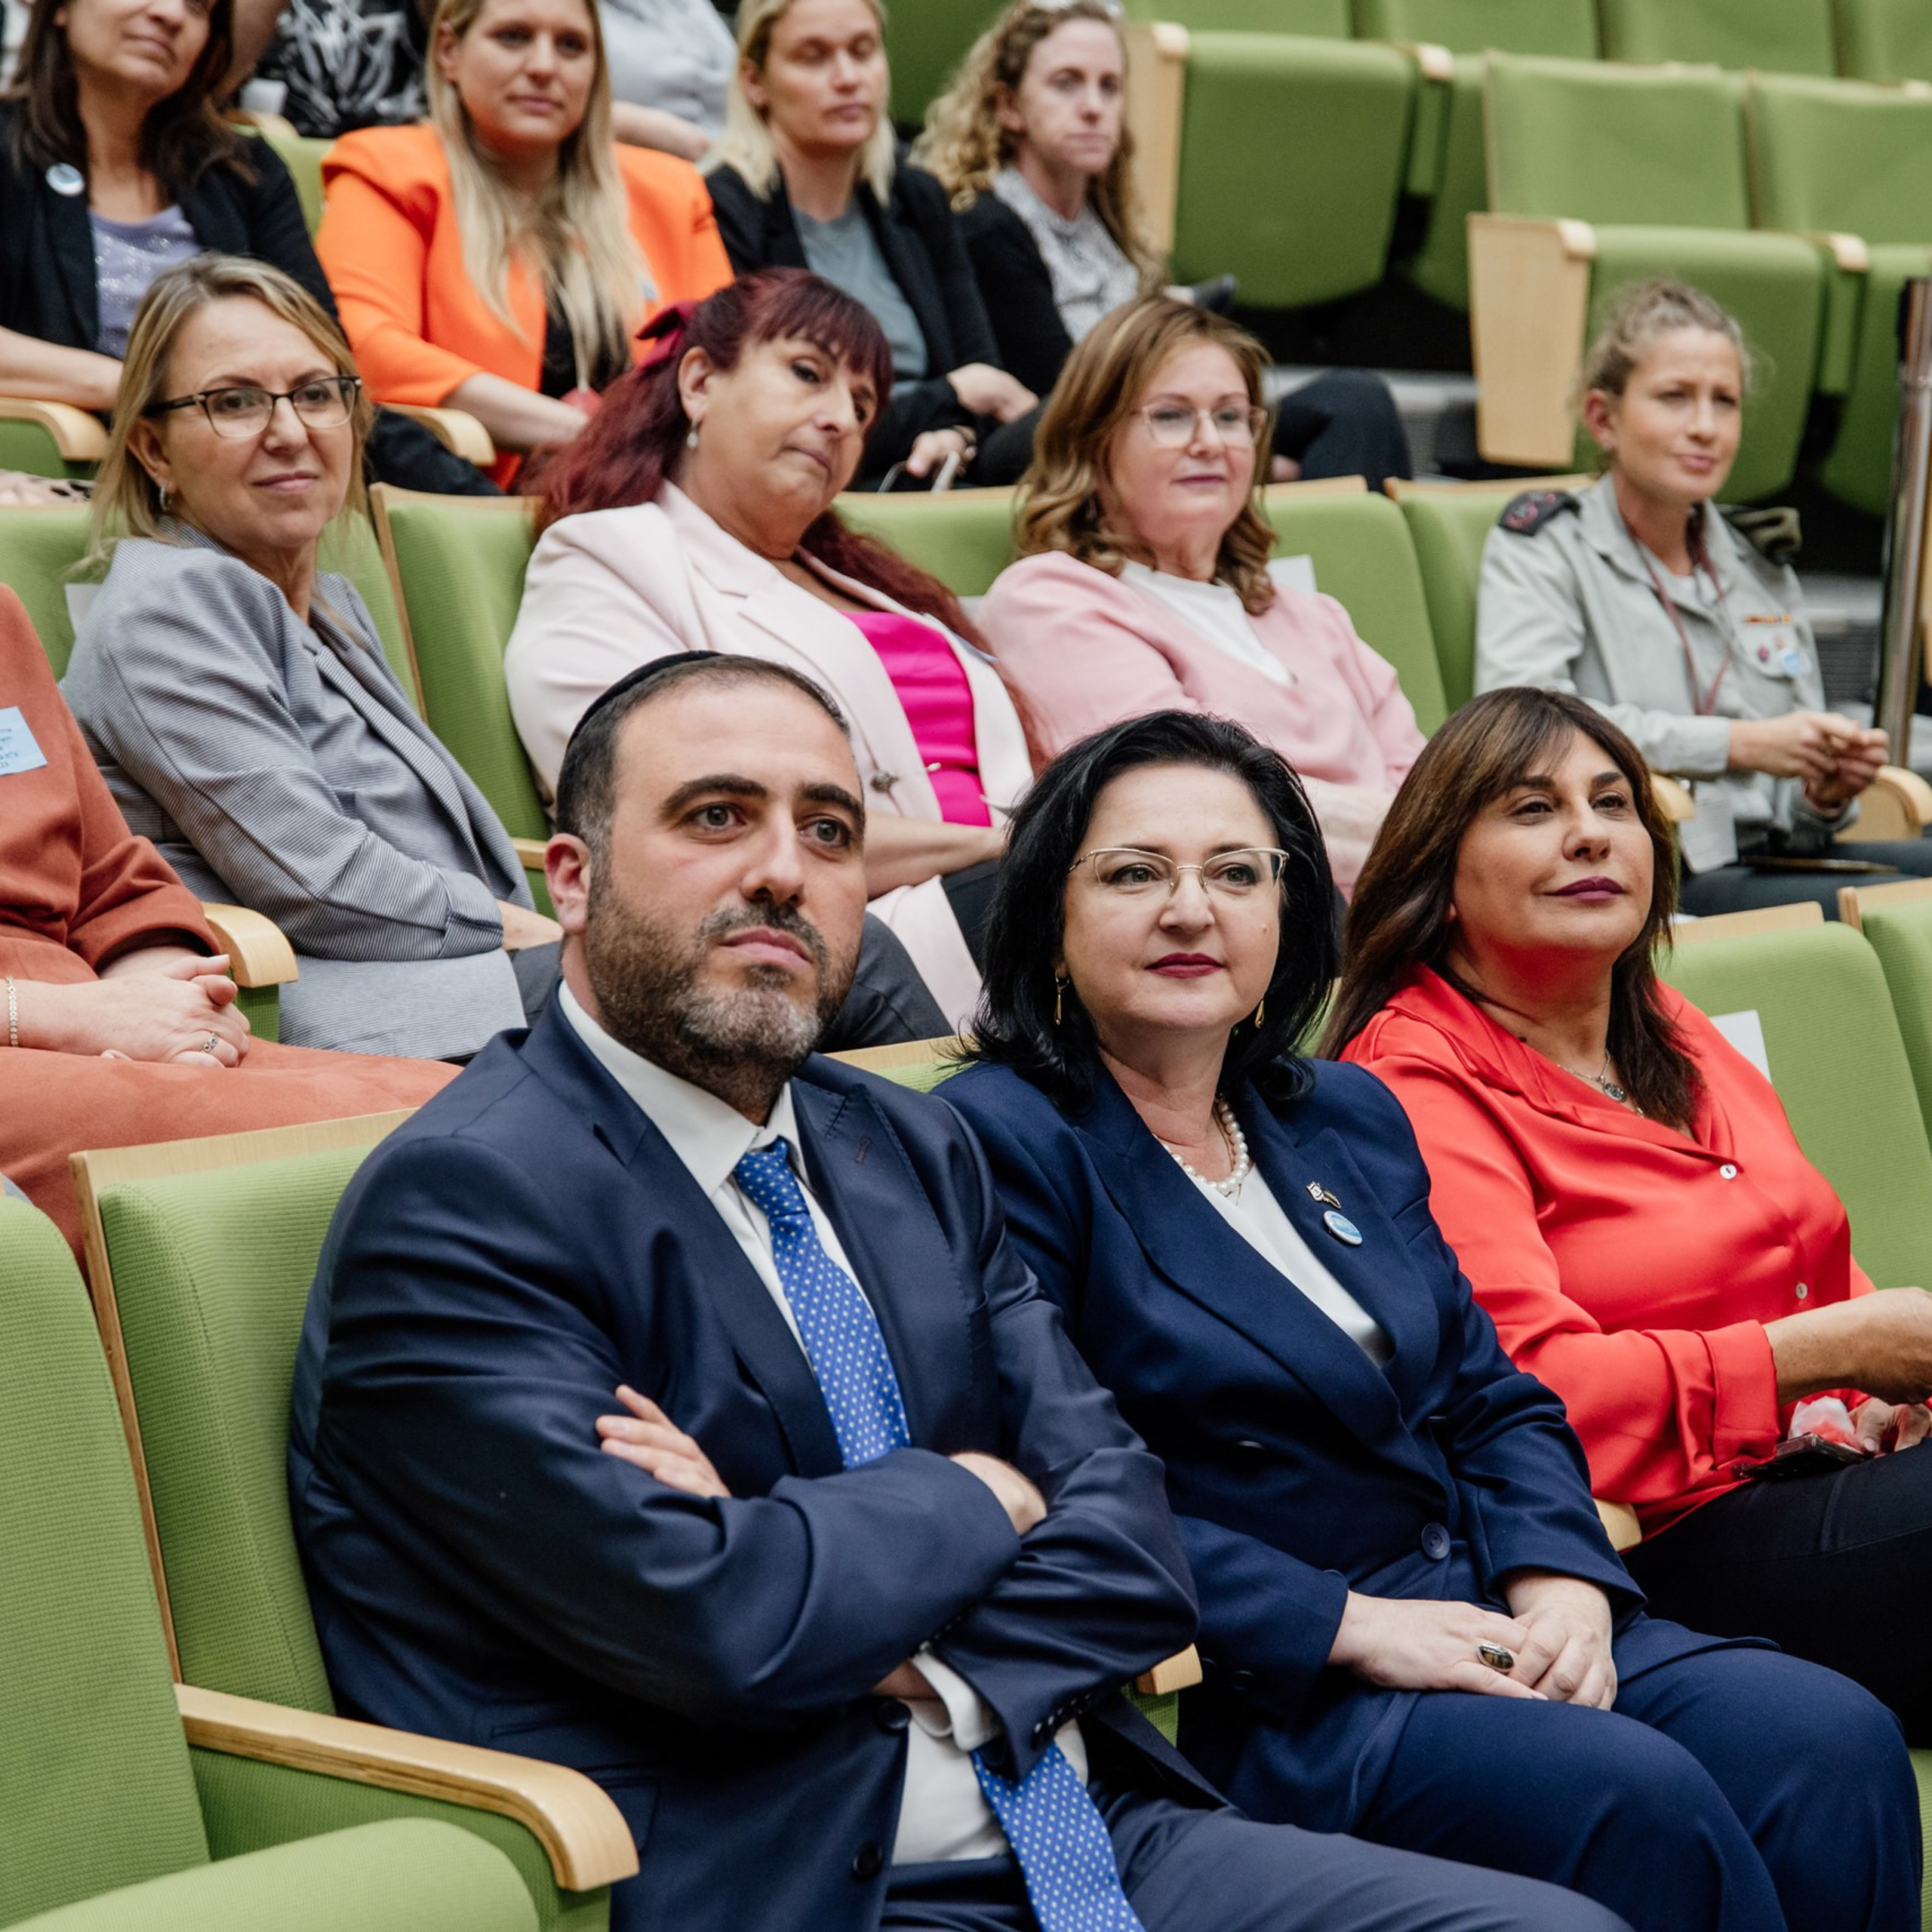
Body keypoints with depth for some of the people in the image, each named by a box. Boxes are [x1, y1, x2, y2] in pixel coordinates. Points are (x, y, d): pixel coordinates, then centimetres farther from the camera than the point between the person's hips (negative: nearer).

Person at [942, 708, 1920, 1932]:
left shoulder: (1347, 1119, 18)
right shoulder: (1000, 1145, -6)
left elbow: (1496, 1403, 18)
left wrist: (1560, 1581, -3)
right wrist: (1345, 1627, -18)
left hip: (1470, 1609, 7)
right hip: (1246, 1690, -7)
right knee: (1633, 1796, -29)